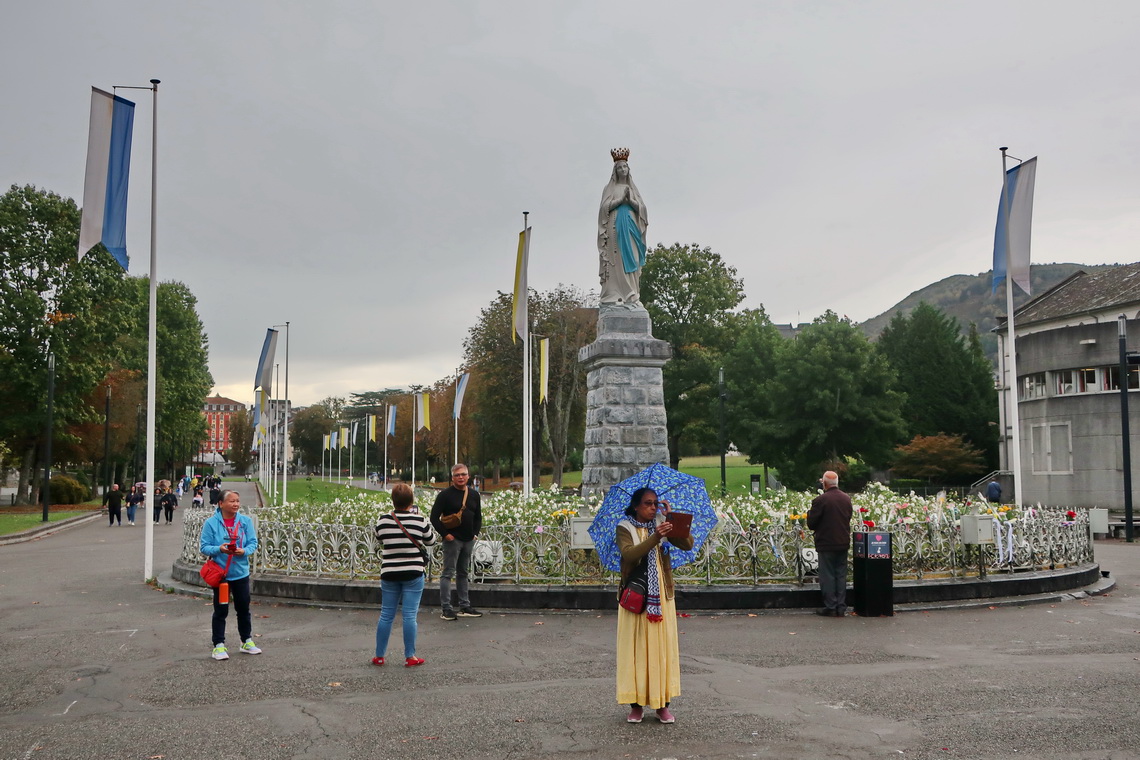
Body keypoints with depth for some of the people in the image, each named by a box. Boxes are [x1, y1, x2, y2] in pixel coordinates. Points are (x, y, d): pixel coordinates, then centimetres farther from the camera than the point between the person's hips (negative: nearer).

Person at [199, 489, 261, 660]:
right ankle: (219, 645, 13)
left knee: (243, 608, 14)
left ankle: (247, 641, 28)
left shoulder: (246, 521, -1)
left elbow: (253, 543, 0)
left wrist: (244, 551, -20)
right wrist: (219, 549, -25)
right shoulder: (211, 522, -8)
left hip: (241, 573, 3)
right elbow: (204, 547, -7)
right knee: (221, 610, 4)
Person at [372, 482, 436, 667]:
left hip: (389, 574, 2)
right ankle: (410, 657, 7)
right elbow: (430, 541, 6)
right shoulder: (419, 520, -10)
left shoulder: (384, 520, -5)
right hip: (413, 573, -2)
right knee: (410, 616, 2)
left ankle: (379, 656, 19)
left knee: (386, 615, 11)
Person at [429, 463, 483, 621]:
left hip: (468, 540, 6)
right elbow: (434, 517, -8)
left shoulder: (474, 495, 11)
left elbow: (478, 517, 20)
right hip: (452, 540, -6)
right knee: (448, 573, -4)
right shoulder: (445, 494, -7)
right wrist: (445, 534, -12)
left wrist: (475, 533, 7)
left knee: (463, 573, 14)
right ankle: (446, 609, -2)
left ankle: (465, 607, 19)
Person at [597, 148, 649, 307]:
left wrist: (630, 199, -8)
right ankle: (614, 296, -16)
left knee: (631, 260, -5)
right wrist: (622, 198, -10)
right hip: (615, 227, -3)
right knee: (616, 260, -12)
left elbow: (641, 208, 9)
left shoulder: (633, 188, 19)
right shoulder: (610, 188, 9)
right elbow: (605, 207, -4)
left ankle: (631, 296, -7)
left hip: (631, 227, 3)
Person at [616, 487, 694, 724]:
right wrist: (654, 538, -33)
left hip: (661, 596, 3)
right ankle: (636, 704, 7)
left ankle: (662, 704, 10)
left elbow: (688, 545, -4)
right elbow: (629, 553, -21)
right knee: (636, 648, -1)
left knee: (663, 647, 3)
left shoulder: (661, 525, 8)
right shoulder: (625, 528, -2)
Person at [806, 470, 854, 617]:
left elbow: (811, 523, -12)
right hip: (843, 543, 6)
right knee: (841, 575, 11)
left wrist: (809, 513, 7)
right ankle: (841, 607, 14)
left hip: (826, 544, -6)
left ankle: (830, 607, 4)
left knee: (827, 576, 2)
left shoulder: (820, 500, -16)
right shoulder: (847, 499, 4)